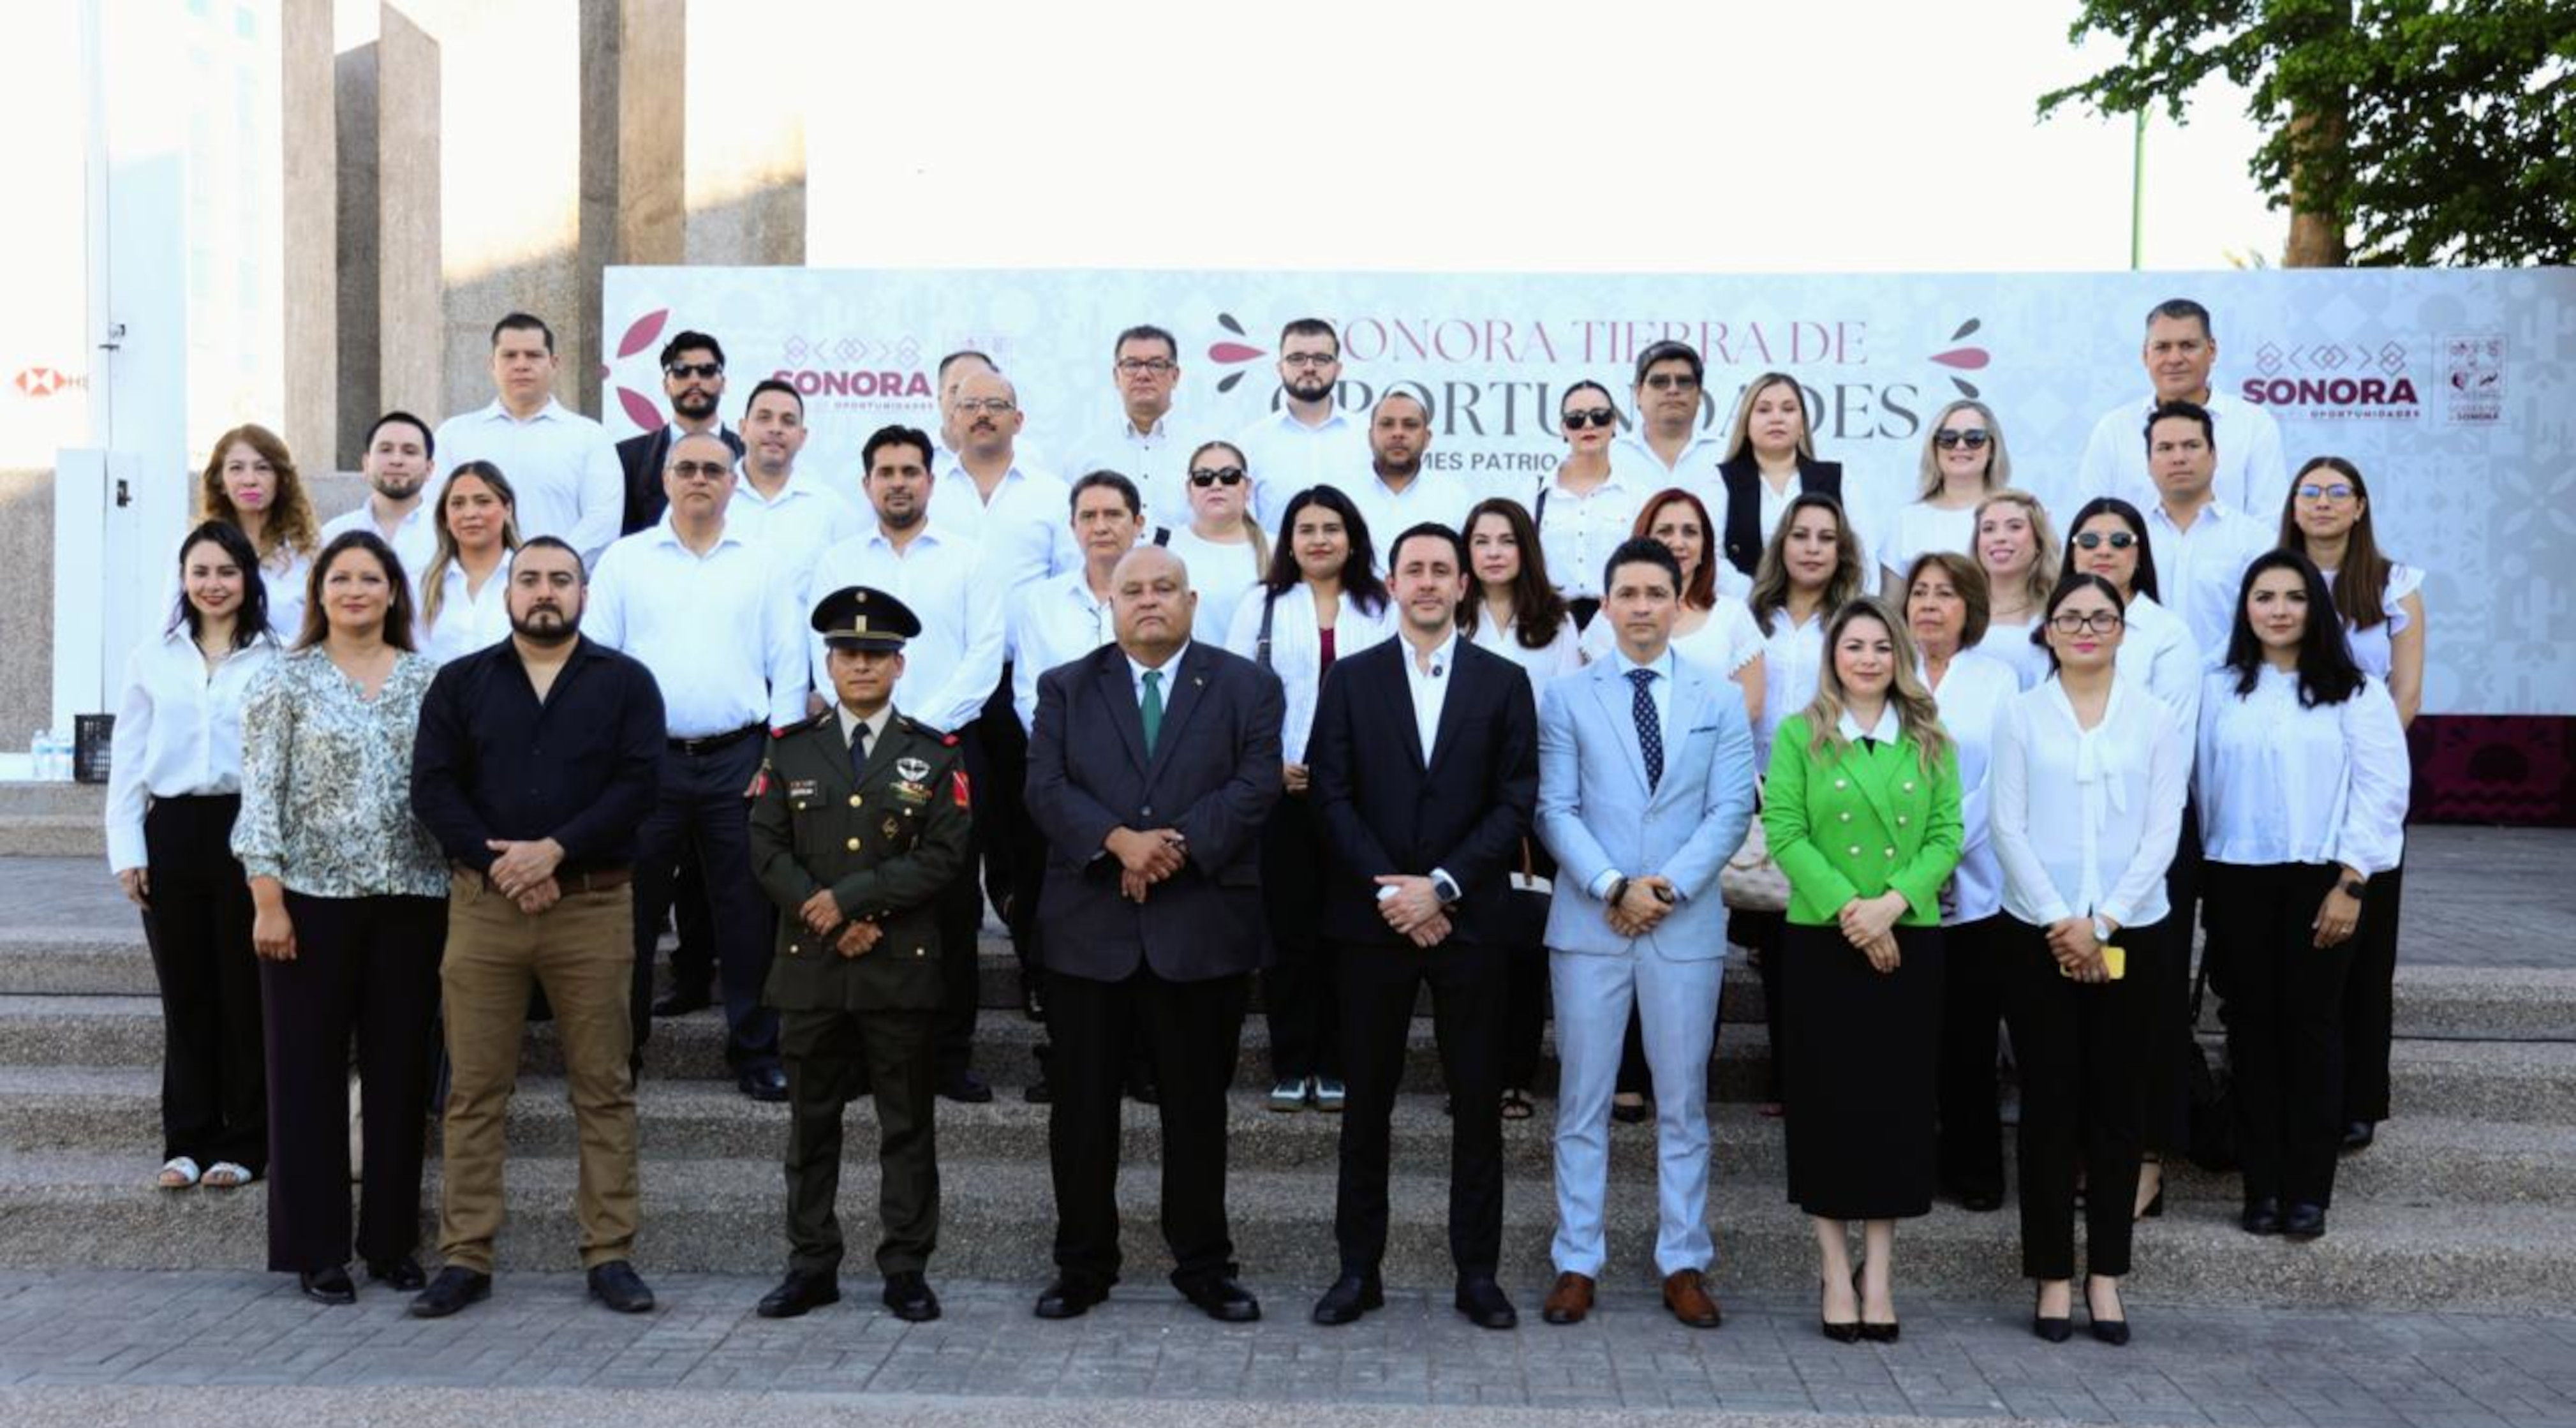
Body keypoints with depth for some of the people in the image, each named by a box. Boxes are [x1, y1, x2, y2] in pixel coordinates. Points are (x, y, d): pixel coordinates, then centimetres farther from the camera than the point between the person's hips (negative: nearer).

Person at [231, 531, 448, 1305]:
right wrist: (267, 899, -10)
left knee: (399, 1069, 7)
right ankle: (315, 1248, 13)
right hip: (313, 895, -2)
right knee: (309, 1073, 4)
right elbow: (261, 794, -3)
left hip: (410, 897, 2)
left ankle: (391, 1239, 19)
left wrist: (458, 885, 3)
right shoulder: (285, 681, 1)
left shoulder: (427, 680, 8)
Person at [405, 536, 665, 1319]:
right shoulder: (459, 683, 11)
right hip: (482, 904, 1)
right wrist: (500, 863, -10)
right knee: (474, 1090, 3)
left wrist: (554, 851, -13)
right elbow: (432, 789, 3)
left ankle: (610, 1254, 8)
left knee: (605, 1086, 2)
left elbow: (639, 784, -4)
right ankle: (465, 1258, 10)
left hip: (593, 904, -1)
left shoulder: (625, 682, 7)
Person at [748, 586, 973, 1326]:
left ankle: (906, 1269, 11)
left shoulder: (936, 755, 4)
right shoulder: (791, 750, 9)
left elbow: (944, 855, -5)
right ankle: (812, 1265, 18)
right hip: (809, 966, 2)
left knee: (908, 1124, 3)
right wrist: (825, 919, -11)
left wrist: (850, 899, -12)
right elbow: (767, 849, 3)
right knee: (811, 1122, 8)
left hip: (903, 968, -1)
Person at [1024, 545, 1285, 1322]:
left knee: (1198, 1106, 8)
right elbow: (1046, 787, -3)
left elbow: (1256, 785, -6)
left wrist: (1178, 845, -18)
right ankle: (1083, 1265, 19)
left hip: (1203, 929, -1)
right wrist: (1120, 841, -19)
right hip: (1090, 929, 1)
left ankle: (1203, 1264, 20)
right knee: (1083, 1107, 7)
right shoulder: (1065, 688, 9)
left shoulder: (1247, 687, 6)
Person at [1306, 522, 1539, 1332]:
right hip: (1372, 921, 0)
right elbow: (1332, 798, -1)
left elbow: (1515, 804, -1)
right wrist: (1392, 894, -11)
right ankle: (1358, 1270, 15)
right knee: (1367, 1099, 6)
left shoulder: (1504, 683, 6)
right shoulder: (1350, 680, 6)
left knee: (1478, 1103, 5)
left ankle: (1477, 1272, 15)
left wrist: (1442, 886, -11)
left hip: (1471, 921, 0)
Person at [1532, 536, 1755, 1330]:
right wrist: (1612, 886, -14)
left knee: (1683, 1100, 7)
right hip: (1589, 924, 0)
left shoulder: (1719, 701, 7)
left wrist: (1668, 887, -12)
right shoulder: (1567, 699, 5)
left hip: (1686, 926, 1)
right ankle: (1577, 1263, 11)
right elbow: (1555, 809, -2)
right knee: (1582, 1101, 4)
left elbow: (1731, 811, 0)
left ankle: (1683, 1264, 16)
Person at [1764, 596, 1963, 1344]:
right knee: (1827, 1099, 1)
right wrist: (1847, 907, -16)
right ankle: (1836, 1270, 11)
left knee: (1897, 1099, 4)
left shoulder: (1930, 743, 9)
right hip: (1822, 940, -2)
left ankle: (1879, 1271, 12)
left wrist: (1893, 902, -14)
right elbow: (1784, 833, -6)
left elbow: (1946, 836, 2)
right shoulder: (1798, 736, 2)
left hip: (1911, 943, 2)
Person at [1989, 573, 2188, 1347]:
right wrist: (2057, 921, -11)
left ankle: (2106, 1276, 13)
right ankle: (2052, 1277, 10)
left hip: (2131, 933, 1)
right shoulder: (2020, 714, 4)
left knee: (2117, 1103, 5)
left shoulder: (2154, 718, 6)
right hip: (2036, 932, -1)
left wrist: (2102, 921, -10)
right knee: (2049, 1102, 2)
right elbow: (2008, 825, -2)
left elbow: (2163, 829, -1)